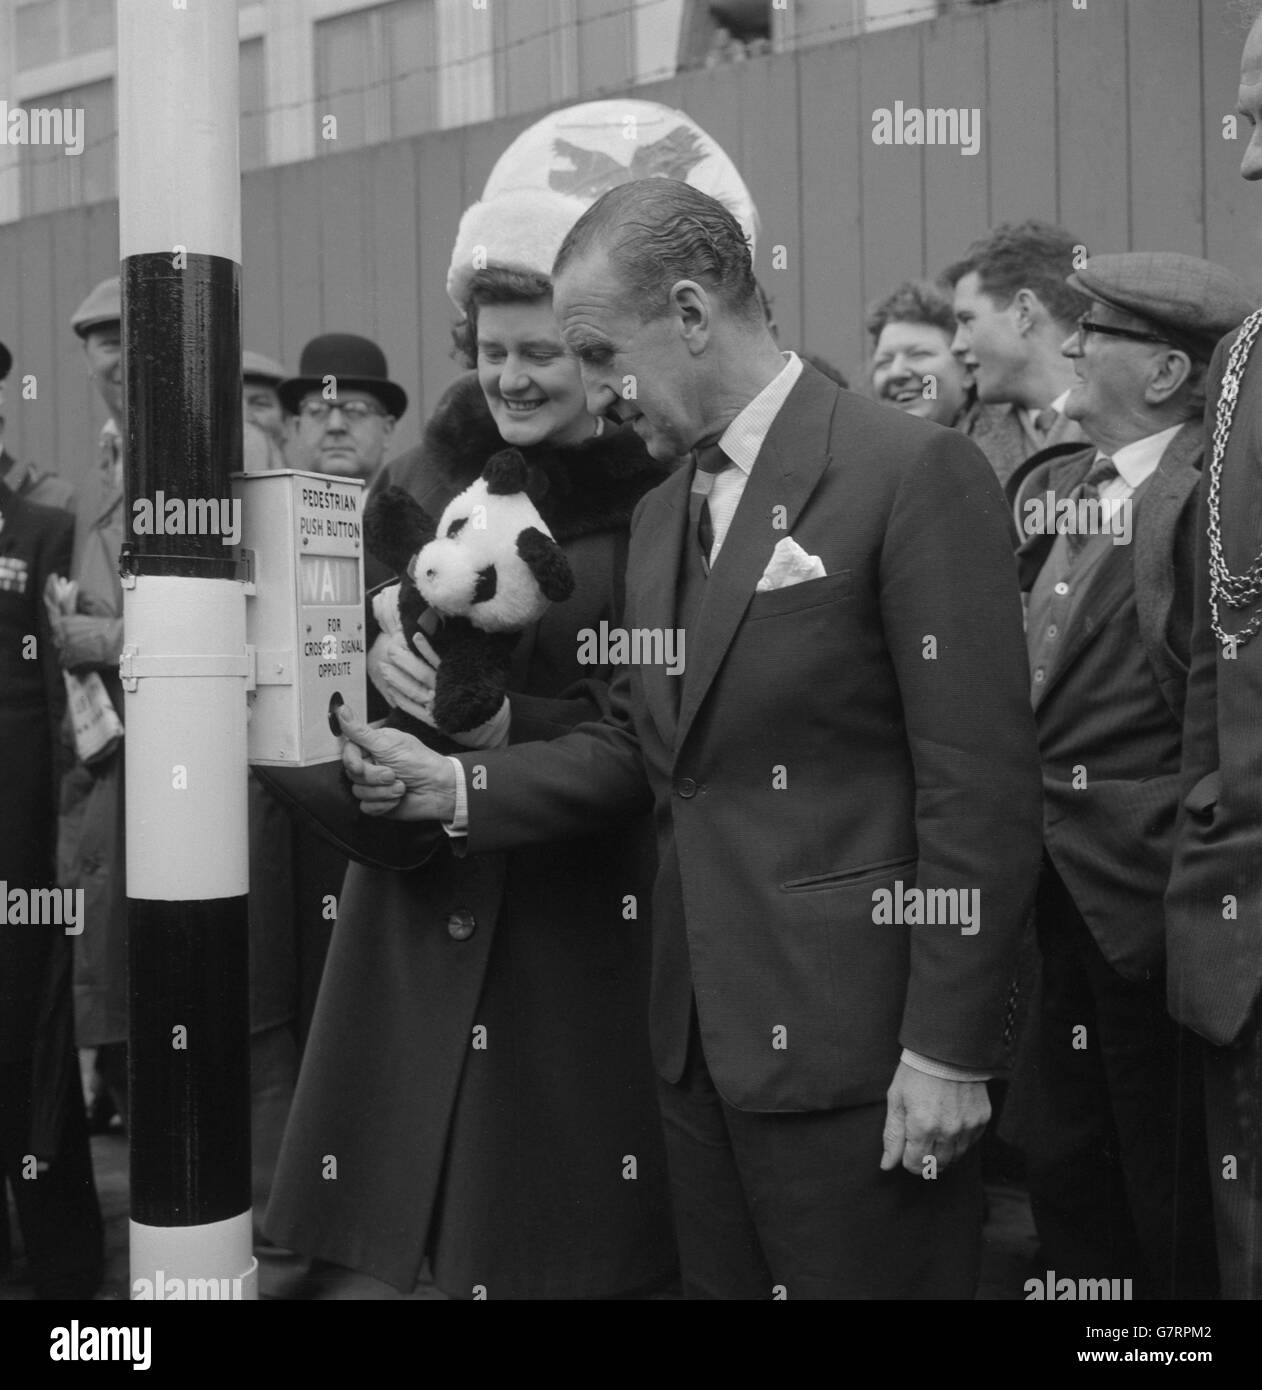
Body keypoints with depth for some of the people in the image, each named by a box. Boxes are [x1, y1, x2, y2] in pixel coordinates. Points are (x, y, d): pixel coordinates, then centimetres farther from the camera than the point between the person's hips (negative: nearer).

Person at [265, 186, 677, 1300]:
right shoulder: (438, 466, 5)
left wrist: (503, 726, -24)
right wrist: (376, 645, -17)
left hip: (579, 893, -3)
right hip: (420, 879, 4)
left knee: (554, 1229, 3)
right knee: (407, 1196, 9)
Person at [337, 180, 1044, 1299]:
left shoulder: (915, 473, -12)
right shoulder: (661, 512, 13)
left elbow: (981, 785, -15)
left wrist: (949, 1052, -15)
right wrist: (457, 787, 0)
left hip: (849, 1040, -7)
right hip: (700, 1038, 7)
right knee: (719, 1278, 17)